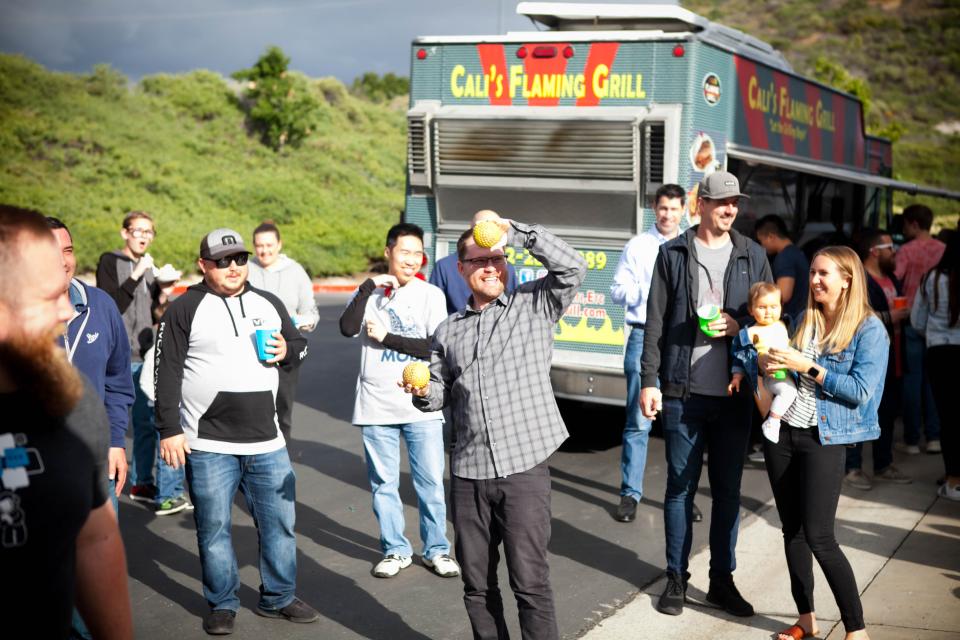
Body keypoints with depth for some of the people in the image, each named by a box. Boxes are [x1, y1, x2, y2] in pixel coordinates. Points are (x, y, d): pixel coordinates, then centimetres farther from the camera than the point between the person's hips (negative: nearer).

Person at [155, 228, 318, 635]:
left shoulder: (268, 304, 12)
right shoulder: (185, 309, -2)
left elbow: (299, 345, 22)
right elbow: (167, 373, -4)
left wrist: (288, 350, -2)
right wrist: (169, 429, -9)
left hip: (267, 441, 4)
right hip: (207, 445, -4)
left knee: (279, 522, 9)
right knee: (213, 528, 5)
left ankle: (279, 597, 25)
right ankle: (222, 605, 20)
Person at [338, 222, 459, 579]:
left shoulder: (431, 295, 1)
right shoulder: (369, 293, 4)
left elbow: (437, 347, -9)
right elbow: (348, 328, -14)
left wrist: (386, 338, -9)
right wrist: (371, 286, -16)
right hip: (376, 406, 1)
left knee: (431, 482, 4)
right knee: (384, 483, 9)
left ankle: (436, 549, 19)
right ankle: (395, 550, 22)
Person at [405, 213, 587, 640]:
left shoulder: (534, 306, 5)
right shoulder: (447, 331, 15)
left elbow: (572, 268, -11)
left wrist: (515, 232, -15)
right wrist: (424, 393, -1)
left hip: (524, 468, -4)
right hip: (467, 474, 4)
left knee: (530, 582, -4)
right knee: (477, 585, 10)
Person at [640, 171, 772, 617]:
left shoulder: (753, 255, 8)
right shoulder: (673, 254, 2)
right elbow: (656, 322, 1)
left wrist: (741, 325, -9)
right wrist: (649, 380, -4)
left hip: (734, 393, 2)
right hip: (684, 391, -2)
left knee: (728, 489, 10)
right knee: (681, 487, 6)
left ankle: (722, 580, 21)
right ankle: (676, 578, 18)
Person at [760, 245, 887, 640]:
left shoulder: (869, 329, -7)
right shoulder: (804, 320, 10)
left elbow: (860, 391, -15)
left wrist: (808, 368, -19)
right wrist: (767, 363, -4)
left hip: (825, 439, -6)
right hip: (782, 431, 6)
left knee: (819, 537, -8)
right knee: (791, 529, 10)